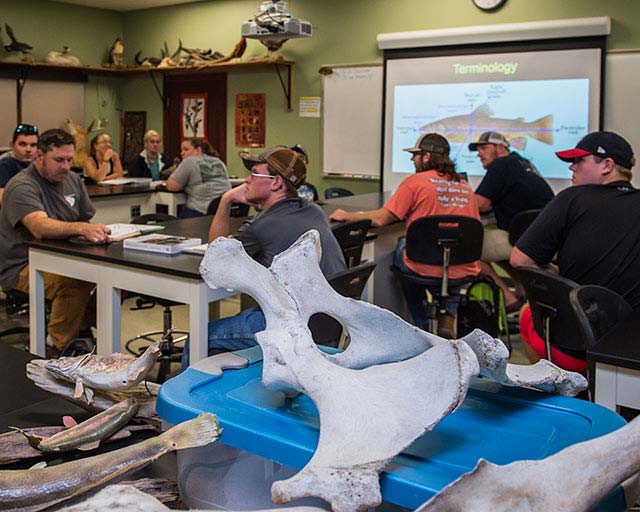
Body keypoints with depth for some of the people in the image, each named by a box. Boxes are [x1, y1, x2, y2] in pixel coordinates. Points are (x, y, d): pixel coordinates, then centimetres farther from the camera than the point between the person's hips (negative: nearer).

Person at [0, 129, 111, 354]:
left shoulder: (73, 180, 11)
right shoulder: (22, 187, -16)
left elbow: (87, 221, 14)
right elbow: (40, 227, -35)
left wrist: (98, 233, -10)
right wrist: (81, 228, -52)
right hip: (23, 267, -7)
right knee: (76, 283, -36)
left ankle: (84, 326, 4)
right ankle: (61, 346, -16)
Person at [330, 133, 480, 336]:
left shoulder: (415, 182, -6)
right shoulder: (465, 186, 8)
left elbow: (380, 219, -8)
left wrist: (346, 216, 6)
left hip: (425, 267, -4)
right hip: (462, 270, 4)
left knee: (400, 249, 27)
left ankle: (421, 324, 31)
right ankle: (448, 315, 19)